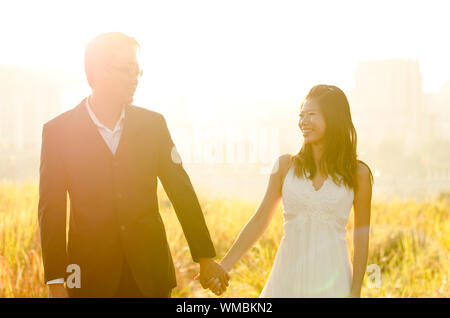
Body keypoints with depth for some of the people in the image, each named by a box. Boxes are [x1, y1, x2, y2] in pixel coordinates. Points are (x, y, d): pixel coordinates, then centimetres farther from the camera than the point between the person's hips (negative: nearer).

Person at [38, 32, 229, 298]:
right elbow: (51, 211, -4)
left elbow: (183, 193, 6)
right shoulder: (58, 131, -3)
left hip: (149, 270, 2)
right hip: (91, 275, -2)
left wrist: (206, 259, 6)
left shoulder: (153, 124, 3)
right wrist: (56, 281, -7)